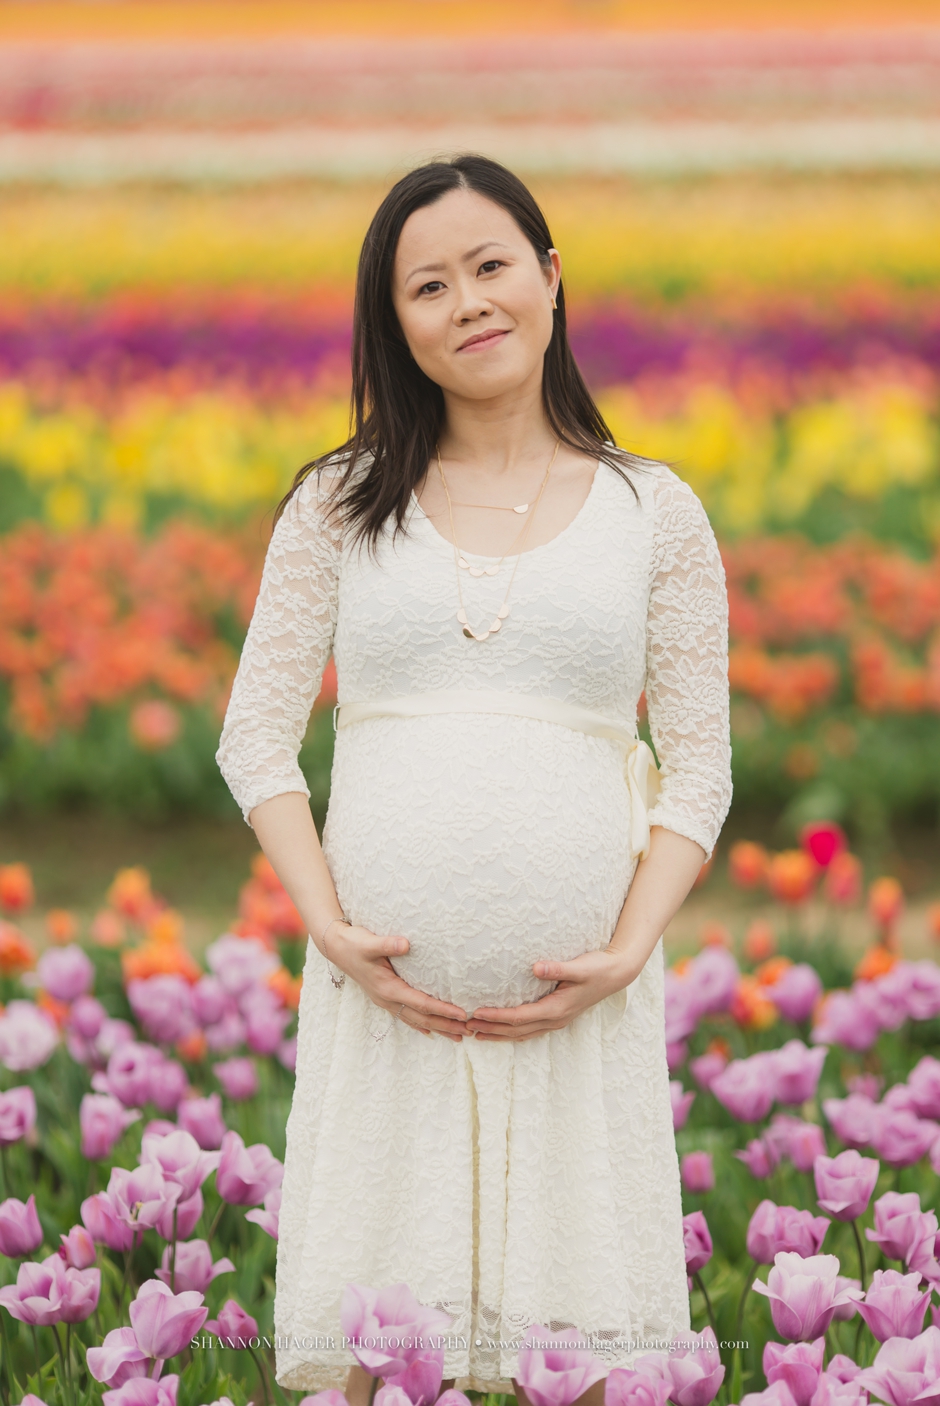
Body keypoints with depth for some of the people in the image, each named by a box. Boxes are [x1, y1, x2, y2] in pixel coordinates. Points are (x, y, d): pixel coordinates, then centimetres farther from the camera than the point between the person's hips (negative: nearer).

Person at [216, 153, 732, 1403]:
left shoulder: (654, 513, 6)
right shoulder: (341, 505, 8)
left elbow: (698, 766, 5)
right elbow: (256, 736, 6)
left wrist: (628, 953, -9)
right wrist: (332, 928, -8)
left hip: (579, 998, 0)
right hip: (385, 988, 1)